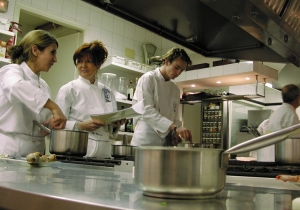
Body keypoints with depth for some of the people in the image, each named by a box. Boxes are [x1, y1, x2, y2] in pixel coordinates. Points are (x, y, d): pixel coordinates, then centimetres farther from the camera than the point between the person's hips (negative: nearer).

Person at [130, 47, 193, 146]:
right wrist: (174, 127, -25)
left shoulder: (175, 89, 15)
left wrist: (175, 132, -6)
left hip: (165, 142, 6)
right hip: (145, 141, -6)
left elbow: (175, 116, 16)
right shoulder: (148, 79, -5)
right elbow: (147, 111, -16)